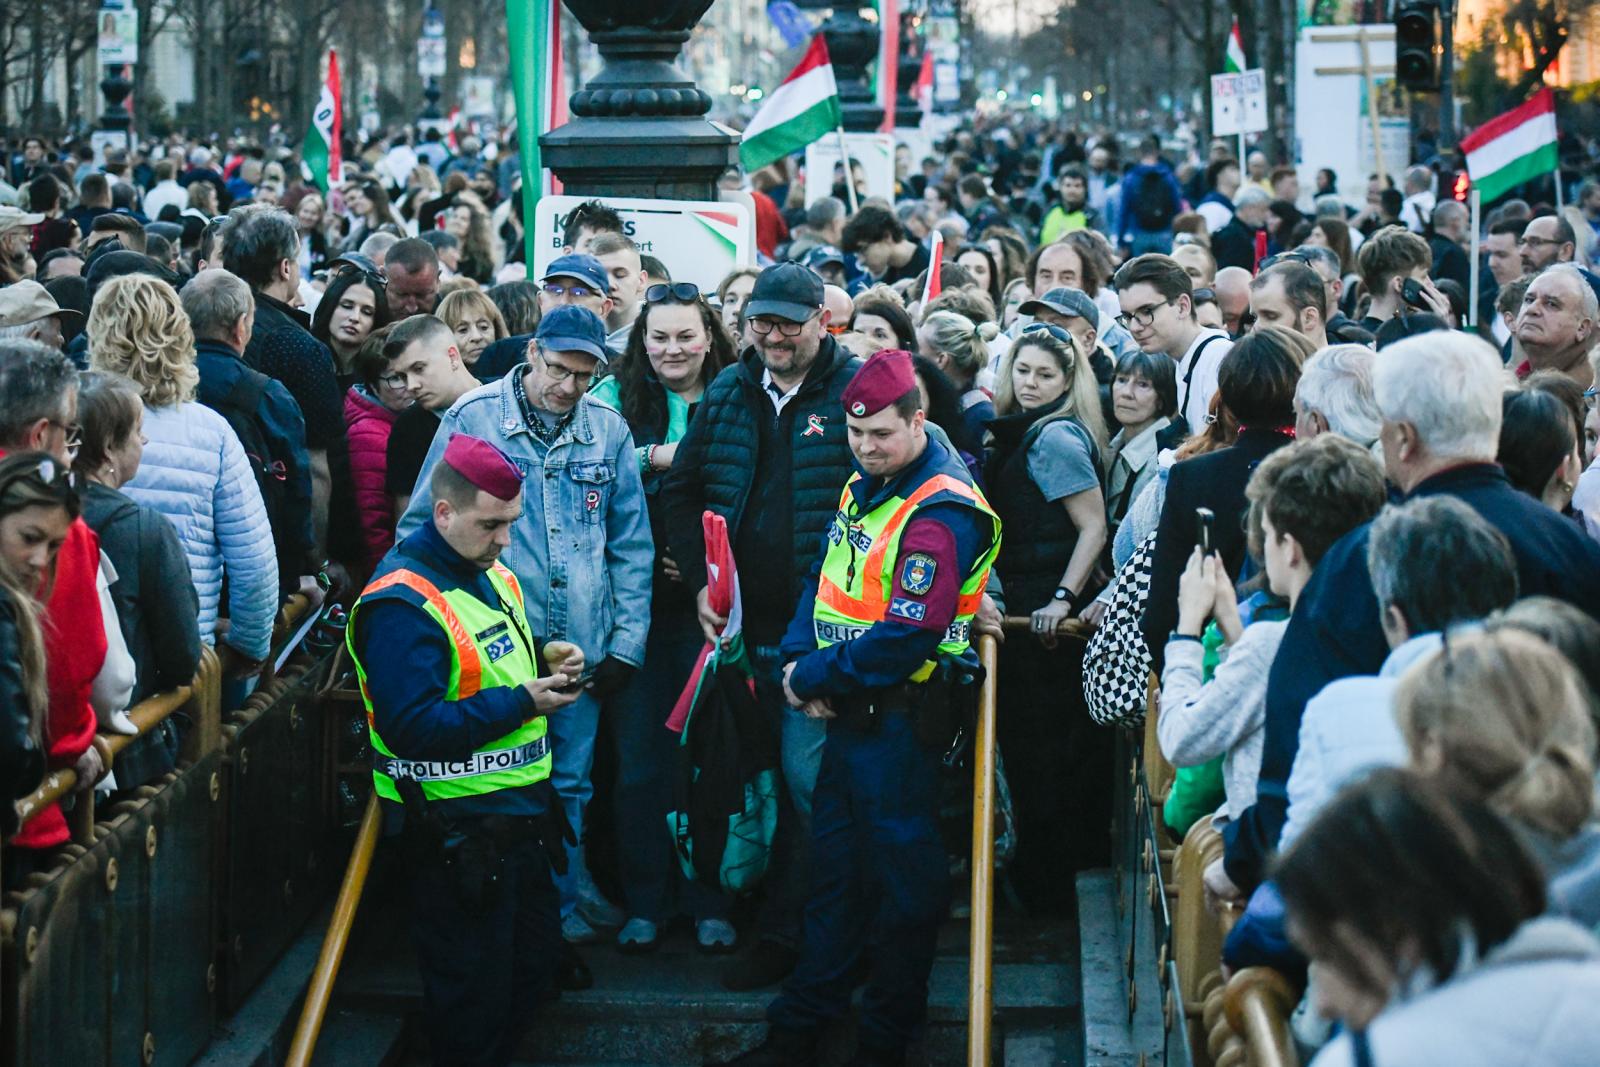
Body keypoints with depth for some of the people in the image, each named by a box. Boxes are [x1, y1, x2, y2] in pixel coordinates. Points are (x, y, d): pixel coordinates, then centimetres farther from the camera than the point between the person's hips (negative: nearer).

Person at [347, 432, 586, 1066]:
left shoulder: (493, 574, 9)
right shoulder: (401, 604, -21)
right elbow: (414, 728, -27)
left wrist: (543, 658, 3)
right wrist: (521, 702, -27)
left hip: (522, 814, 9)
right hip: (458, 834, -9)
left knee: (536, 966, 21)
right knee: (474, 996, 3)